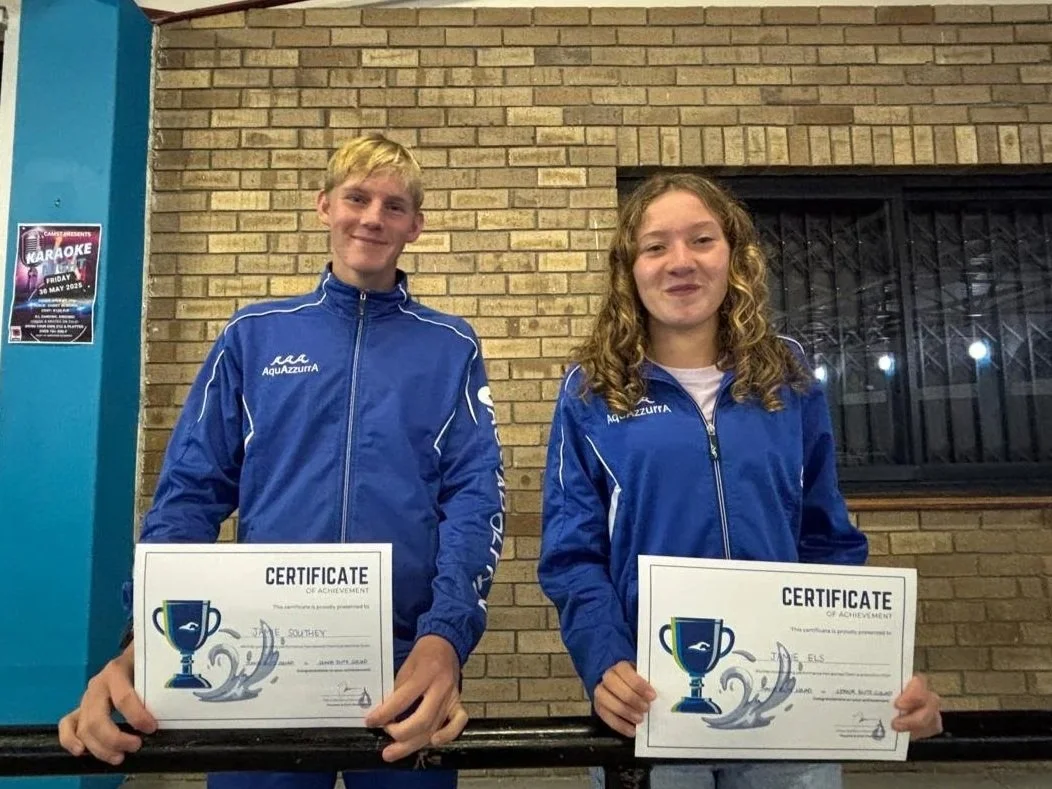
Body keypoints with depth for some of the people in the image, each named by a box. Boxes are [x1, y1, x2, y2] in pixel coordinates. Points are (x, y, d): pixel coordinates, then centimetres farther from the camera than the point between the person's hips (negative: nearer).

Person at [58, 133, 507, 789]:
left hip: (406, 660, 0)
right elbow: (190, 493, 3)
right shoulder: (254, 336, 6)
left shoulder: (452, 348, 4)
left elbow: (475, 495, -5)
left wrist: (444, 637, -21)